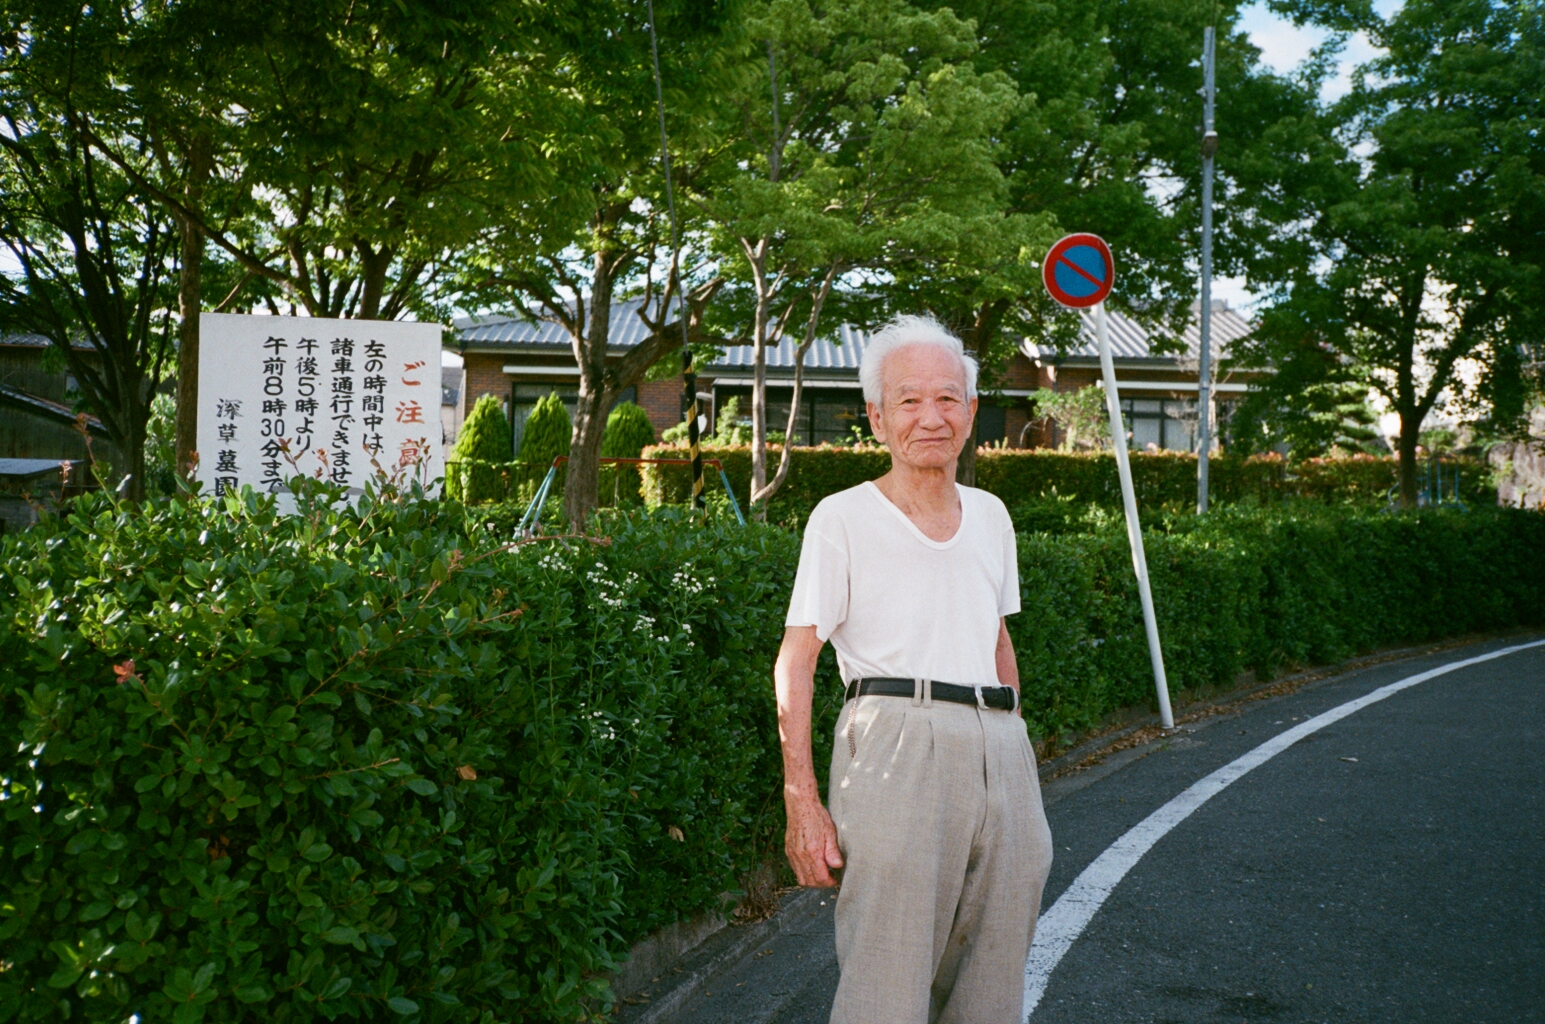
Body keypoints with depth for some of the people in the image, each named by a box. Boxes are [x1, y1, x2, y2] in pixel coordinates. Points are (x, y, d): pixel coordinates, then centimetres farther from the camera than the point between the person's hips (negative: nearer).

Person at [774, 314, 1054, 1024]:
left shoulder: (990, 516, 16)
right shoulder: (842, 518, 0)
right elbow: (795, 663, -4)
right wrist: (802, 802, -12)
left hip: (999, 749, 6)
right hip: (897, 745, -5)